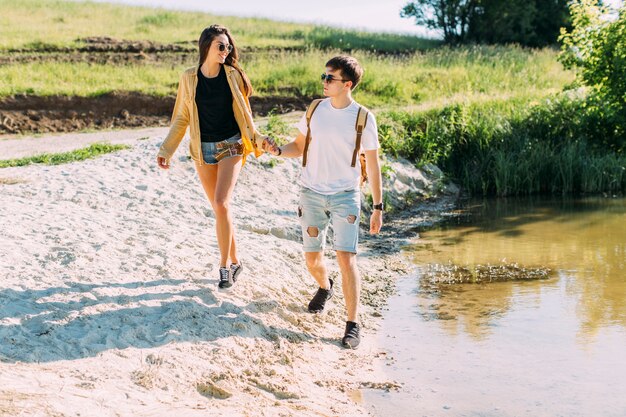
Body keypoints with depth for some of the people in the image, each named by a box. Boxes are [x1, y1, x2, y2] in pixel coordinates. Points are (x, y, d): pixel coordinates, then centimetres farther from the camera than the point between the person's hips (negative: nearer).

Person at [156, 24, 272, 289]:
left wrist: (257, 138, -3)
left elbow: (242, 114, 7)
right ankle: (234, 261, 20)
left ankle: (224, 265, -4)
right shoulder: (189, 78, 0)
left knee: (221, 204, -16)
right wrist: (166, 150, 5)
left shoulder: (233, 75, -2)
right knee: (219, 208, 5)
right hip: (203, 149, 2)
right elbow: (181, 118, 7)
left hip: (230, 147, -2)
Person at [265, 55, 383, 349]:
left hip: (345, 196, -3)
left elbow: (373, 165, -1)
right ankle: (324, 287, 45)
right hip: (311, 193, 4)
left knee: (345, 257, -15)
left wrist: (378, 208, -2)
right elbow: (299, 147, 12)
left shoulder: (363, 118, -6)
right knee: (312, 259, 10)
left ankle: (353, 323, -5)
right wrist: (278, 150, -11)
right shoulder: (315, 109, 3)